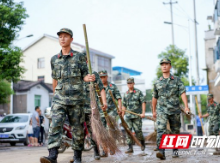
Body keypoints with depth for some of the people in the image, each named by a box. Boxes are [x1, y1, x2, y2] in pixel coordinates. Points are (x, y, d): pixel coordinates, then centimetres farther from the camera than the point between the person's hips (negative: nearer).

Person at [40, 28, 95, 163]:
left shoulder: (79, 57, 4)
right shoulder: (54, 59, 13)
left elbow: (84, 76, 5)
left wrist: (89, 78, -18)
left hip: (76, 99, -2)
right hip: (59, 99, 2)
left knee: (77, 129, 4)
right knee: (55, 125, -14)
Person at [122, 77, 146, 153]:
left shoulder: (138, 92, 1)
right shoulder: (126, 94, 14)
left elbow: (143, 102, -4)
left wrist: (143, 113, -14)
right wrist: (122, 115, 15)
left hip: (137, 115, -4)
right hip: (128, 116, 4)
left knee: (138, 131, -4)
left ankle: (142, 143, 22)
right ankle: (130, 148, 2)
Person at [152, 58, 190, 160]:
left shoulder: (177, 80, 7)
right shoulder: (157, 82, 11)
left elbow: (182, 93, -3)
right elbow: (154, 97, 19)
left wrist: (186, 106, -16)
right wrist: (154, 111, 21)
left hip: (175, 110, 0)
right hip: (161, 110, 0)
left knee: (175, 131, 9)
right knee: (161, 130, -17)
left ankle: (175, 151, 24)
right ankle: (161, 152, -24)